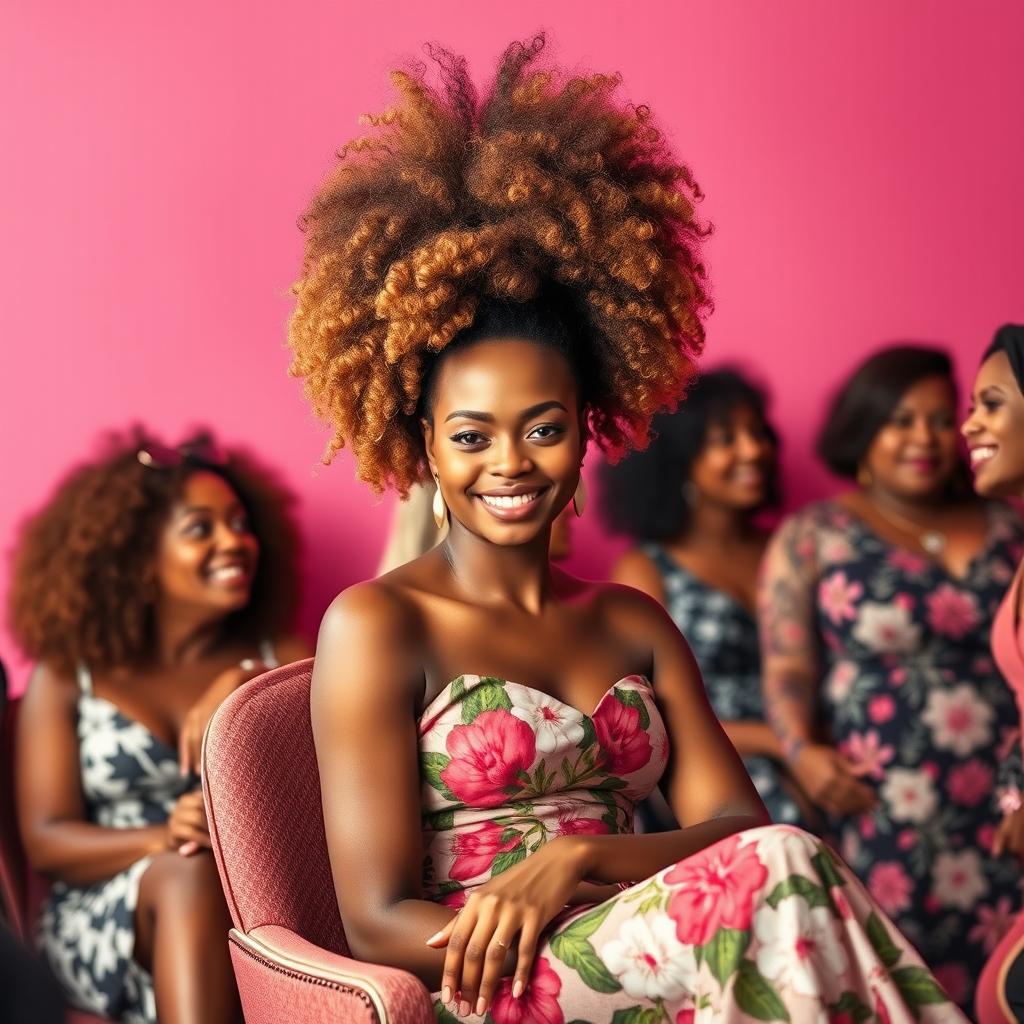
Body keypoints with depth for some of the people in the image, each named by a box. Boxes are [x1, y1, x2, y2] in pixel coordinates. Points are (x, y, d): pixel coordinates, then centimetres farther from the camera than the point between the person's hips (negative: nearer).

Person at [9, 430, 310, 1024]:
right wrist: (160, 841, -19)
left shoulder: (285, 660, 13)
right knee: (190, 872, -34)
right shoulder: (66, 677, 10)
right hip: (105, 926, -1)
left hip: (258, 918, 1)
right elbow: (45, 840, 2)